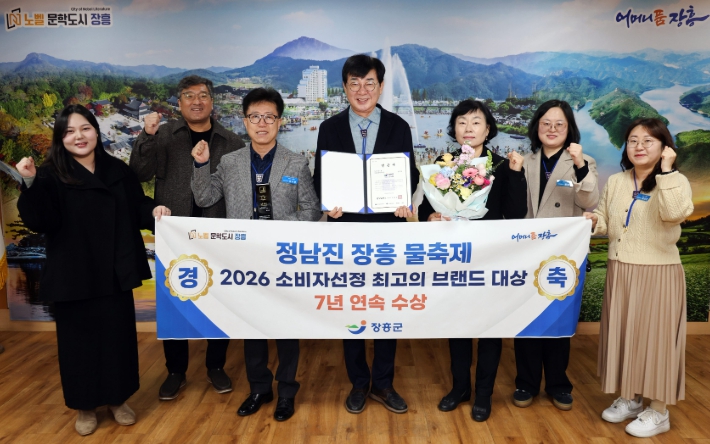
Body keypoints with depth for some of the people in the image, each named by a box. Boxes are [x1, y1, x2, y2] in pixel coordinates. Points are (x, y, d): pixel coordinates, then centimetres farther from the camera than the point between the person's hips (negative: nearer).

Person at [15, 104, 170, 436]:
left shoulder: (118, 171, 5)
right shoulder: (50, 176, -7)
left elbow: (136, 208, 12)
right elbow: (39, 222, -17)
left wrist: (153, 211, -10)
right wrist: (30, 184, -31)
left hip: (115, 274, 3)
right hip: (73, 276, -3)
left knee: (118, 335, 12)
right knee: (79, 338, 9)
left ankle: (117, 399, 32)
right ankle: (85, 406, 28)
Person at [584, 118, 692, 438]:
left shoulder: (675, 182, -7)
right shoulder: (615, 182, 7)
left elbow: (675, 213, -29)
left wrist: (665, 170, -24)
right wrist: (595, 221, -7)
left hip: (658, 275, -5)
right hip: (620, 272, 5)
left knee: (653, 337, 3)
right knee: (623, 335, 14)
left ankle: (658, 412, 19)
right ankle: (630, 399, 33)